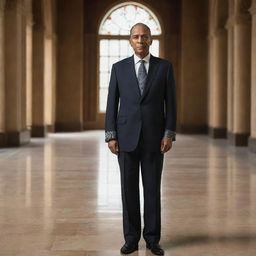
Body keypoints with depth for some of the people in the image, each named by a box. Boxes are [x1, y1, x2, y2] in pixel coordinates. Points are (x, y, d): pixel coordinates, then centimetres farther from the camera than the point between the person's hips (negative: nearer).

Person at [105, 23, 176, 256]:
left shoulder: (165, 67, 3)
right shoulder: (119, 68, 5)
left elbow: (170, 103, 1)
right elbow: (112, 104, 4)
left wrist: (169, 135, -8)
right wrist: (111, 136, -4)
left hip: (154, 137, 0)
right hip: (127, 136, 1)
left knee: (152, 188, 3)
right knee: (129, 188, 4)